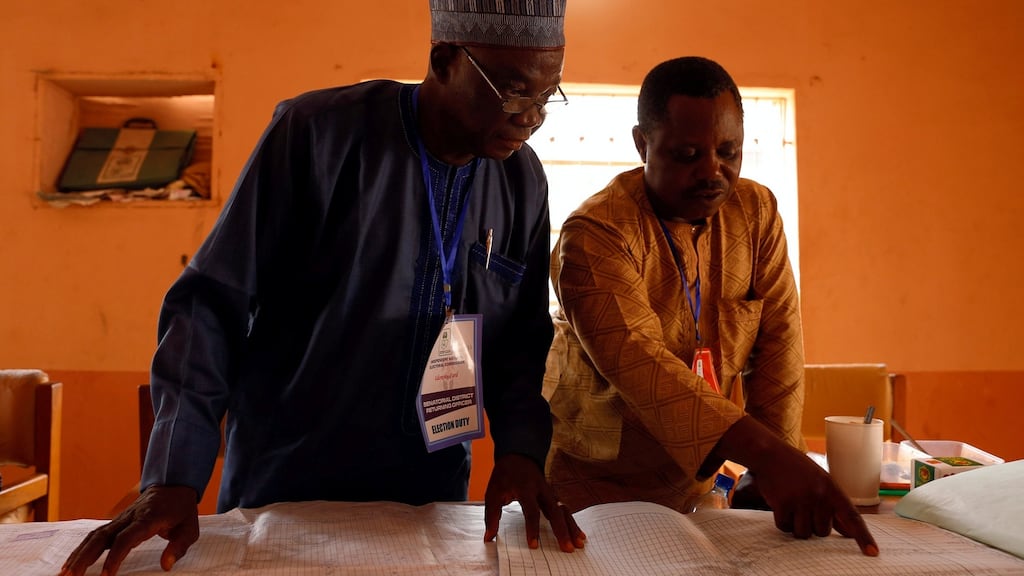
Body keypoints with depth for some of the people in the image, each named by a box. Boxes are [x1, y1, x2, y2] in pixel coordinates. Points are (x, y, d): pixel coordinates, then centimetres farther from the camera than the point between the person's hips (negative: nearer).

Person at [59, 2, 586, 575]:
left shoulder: (523, 179, -2)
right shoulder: (317, 134, -15)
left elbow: (521, 339, 5)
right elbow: (213, 302, -13)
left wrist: (521, 449, -12)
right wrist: (175, 477, -19)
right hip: (281, 488, -3)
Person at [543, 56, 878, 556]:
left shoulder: (756, 210, -5)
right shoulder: (596, 233, -22)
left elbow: (778, 340, -7)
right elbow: (638, 361, -35)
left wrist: (771, 474, -14)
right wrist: (771, 456, -45)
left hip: (699, 478, 5)